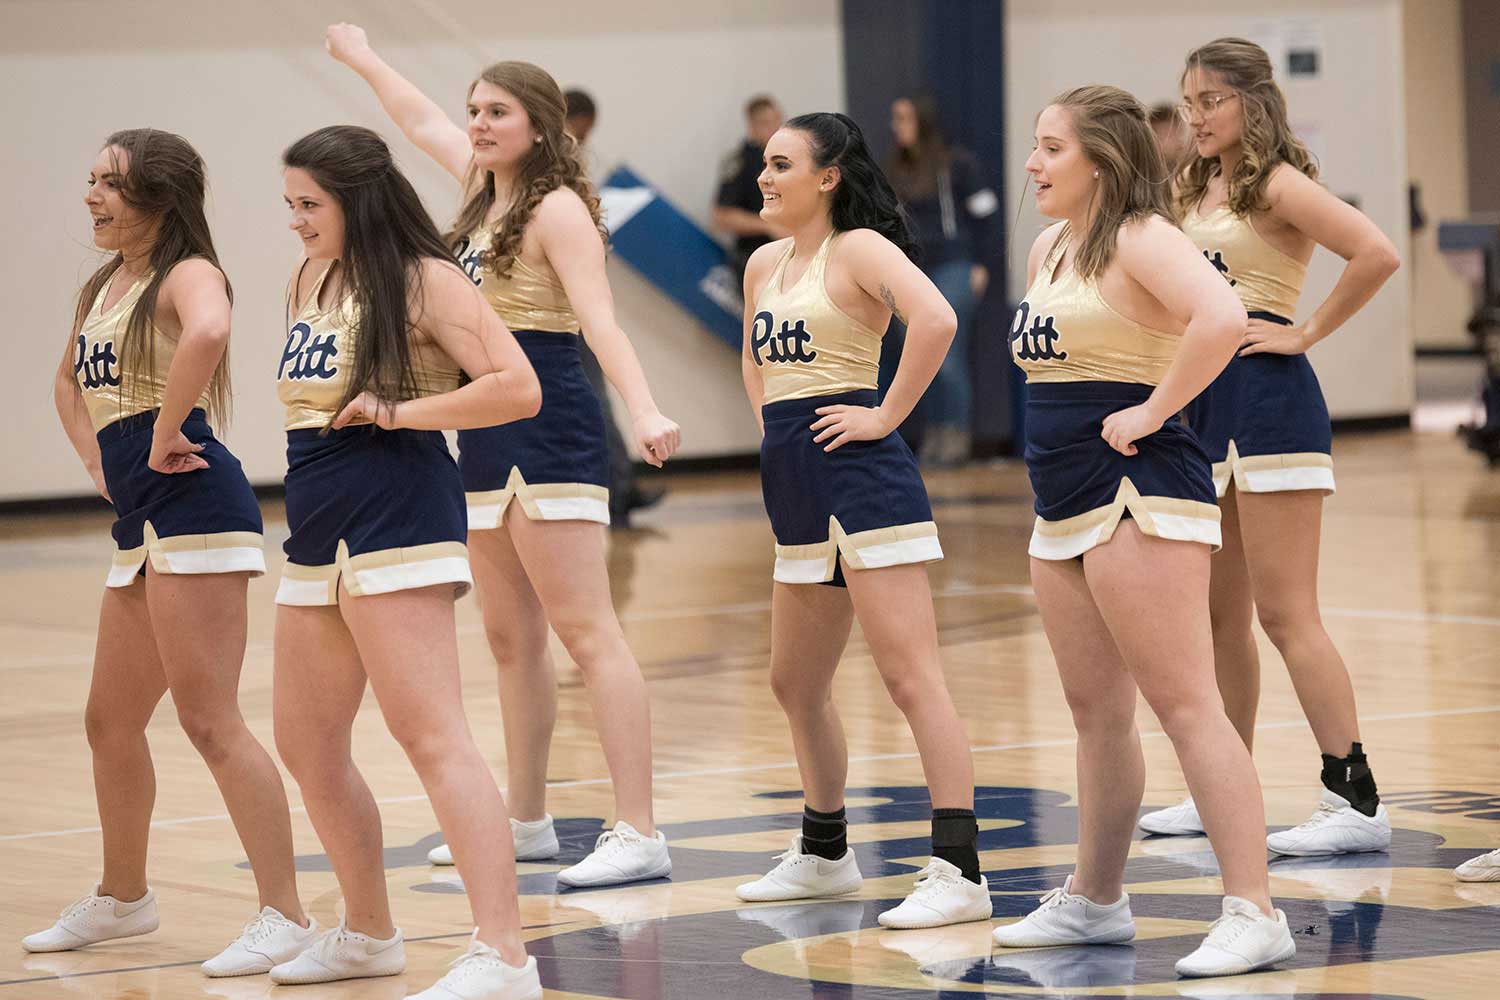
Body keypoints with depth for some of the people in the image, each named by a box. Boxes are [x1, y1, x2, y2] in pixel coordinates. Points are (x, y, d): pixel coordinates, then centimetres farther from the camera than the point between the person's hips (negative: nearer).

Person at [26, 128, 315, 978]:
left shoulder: (185, 274, -11)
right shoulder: (104, 288, 17)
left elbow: (207, 333, -36)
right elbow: (70, 381, 36)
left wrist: (163, 436, -27)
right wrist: (98, 458, 20)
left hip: (193, 508, -10)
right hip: (140, 524, 10)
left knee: (210, 722, -12)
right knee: (111, 723, 19)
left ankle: (286, 916, -10)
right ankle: (122, 898, 36)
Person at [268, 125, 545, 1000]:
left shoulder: (425, 280, -9)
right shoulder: (312, 279, 15)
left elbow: (518, 388, -18)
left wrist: (396, 412, -16)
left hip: (397, 523, -9)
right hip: (319, 530, 9)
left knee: (432, 736, -17)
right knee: (308, 745, 15)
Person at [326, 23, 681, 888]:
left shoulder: (558, 209, -11)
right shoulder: (488, 191, 14)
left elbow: (599, 321, -22)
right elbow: (423, 122, 32)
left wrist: (645, 410, -36)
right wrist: (364, 59, 46)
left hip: (551, 433, -9)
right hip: (489, 438, 9)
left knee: (587, 631, -13)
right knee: (512, 638, 15)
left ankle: (640, 836, -17)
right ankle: (527, 822, 25)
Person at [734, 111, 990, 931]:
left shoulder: (859, 248, -9)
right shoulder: (765, 264, 16)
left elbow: (935, 320, -26)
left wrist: (887, 416, -20)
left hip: (860, 479, -9)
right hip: (797, 492, 9)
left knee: (910, 678, -12)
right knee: (796, 684, 18)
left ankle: (958, 872, -15)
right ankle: (823, 856, 34)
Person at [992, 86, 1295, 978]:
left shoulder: (1141, 240, -13)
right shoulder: (1049, 250, 15)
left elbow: (1223, 317, -30)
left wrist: (1151, 411, -24)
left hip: (1140, 495, -9)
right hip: (1065, 510, 9)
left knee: (1184, 704, -12)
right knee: (1097, 711, 16)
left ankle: (1255, 914, -13)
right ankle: (1095, 901, 27)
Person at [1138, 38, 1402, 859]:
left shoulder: (1277, 185, -9)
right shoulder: (1197, 192, 15)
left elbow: (1376, 254, -23)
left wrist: (1307, 332, -16)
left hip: (1268, 398, -9)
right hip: (1203, 403, 9)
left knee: (1285, 612, -11)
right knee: (1215, 613, 13)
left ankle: (1357, 802, -10)